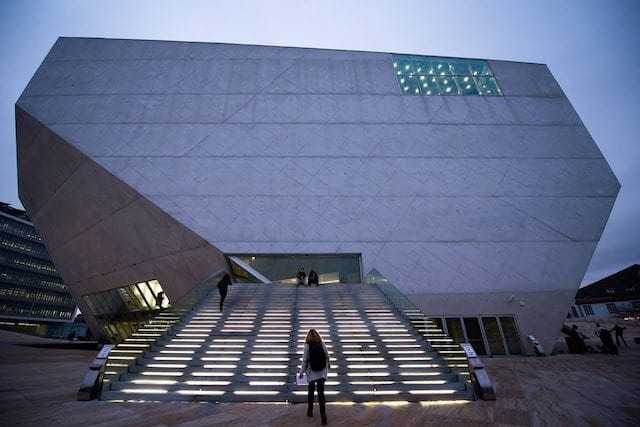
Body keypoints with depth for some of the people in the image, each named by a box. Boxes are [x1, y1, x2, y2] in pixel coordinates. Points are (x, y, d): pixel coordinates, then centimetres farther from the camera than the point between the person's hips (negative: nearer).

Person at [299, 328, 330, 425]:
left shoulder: (307, 346, -13)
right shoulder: (322, 344, -7)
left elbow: (305, 360, -11)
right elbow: (327, 356, 3)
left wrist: (302, 371, 0)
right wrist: (328, 365, 22)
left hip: (312, 372, -1)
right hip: (322, 372, 1)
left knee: (311, 390, 17)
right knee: (321, 392, 6)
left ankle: (310, 410, 31)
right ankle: (323, 414, 3)